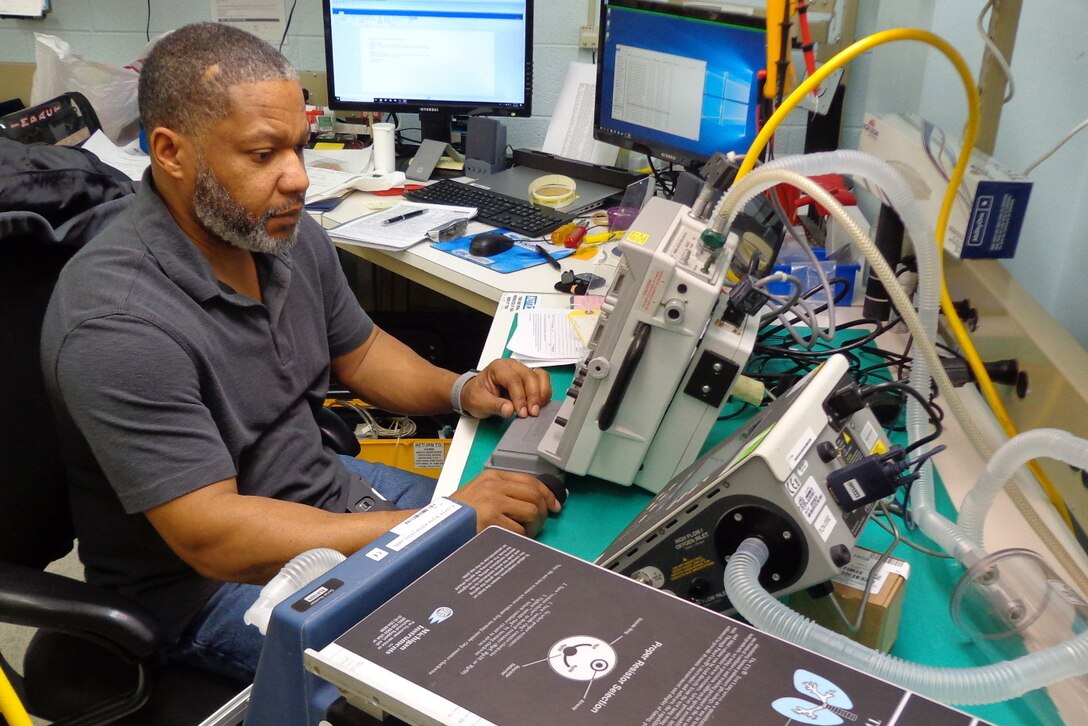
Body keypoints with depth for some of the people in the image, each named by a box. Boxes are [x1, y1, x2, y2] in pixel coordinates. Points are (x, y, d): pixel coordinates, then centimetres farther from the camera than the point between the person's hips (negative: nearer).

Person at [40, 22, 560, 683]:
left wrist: (460, 390, -7)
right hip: (206, 580, -7)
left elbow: (358, 350, 13)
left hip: (325, 492, 8)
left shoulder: (291, 236, -4)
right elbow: (214, 536, -31)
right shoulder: (118, 323, -30)